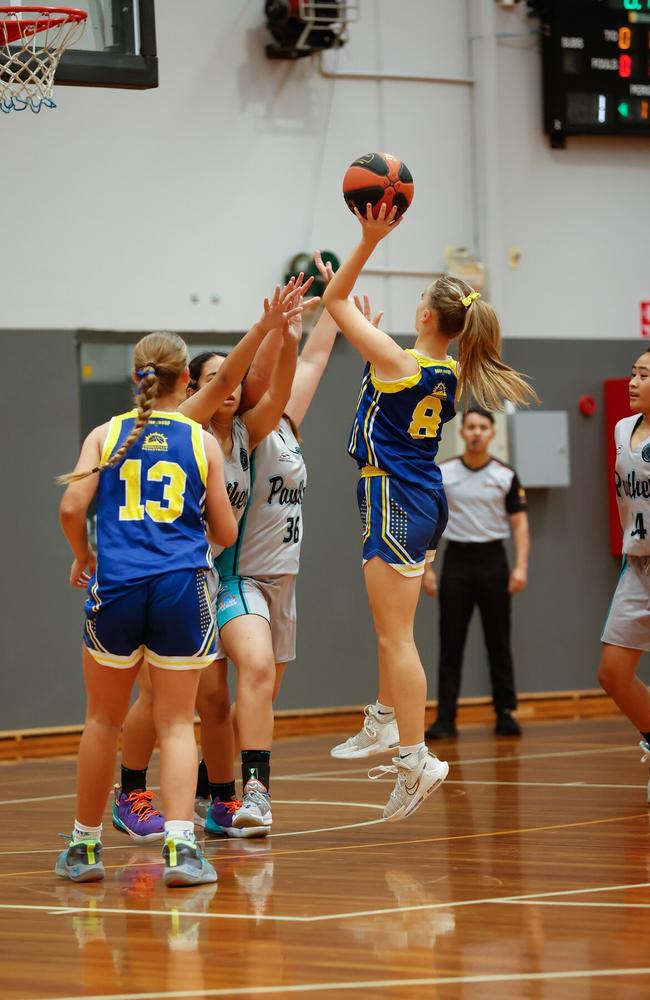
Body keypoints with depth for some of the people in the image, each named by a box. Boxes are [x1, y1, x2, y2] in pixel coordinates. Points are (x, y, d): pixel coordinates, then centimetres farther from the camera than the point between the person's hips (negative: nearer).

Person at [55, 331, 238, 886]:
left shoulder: (106, 435, 6)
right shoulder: (202, 443, 5)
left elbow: (72, 507, -5)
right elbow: (225, 533, 8)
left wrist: (83, 557, 13)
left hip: (116, 585, 1)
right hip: (182, 588, -1)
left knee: (103, 720, 15)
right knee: (177, 722, 4)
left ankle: (85, 845, 23)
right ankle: (180, 845, -11)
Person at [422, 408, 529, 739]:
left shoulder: (505, 475, 2)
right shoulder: (441, 473, 1)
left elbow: (519, 523, 2)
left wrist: (521, 567, -10)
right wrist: (426, 569, -3)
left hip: (492, 560, 0)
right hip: (457, 560, 0)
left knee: (499, 642, 3)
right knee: (450, 644, -2)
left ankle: (505, 714, 11)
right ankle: (445, 719, -1)